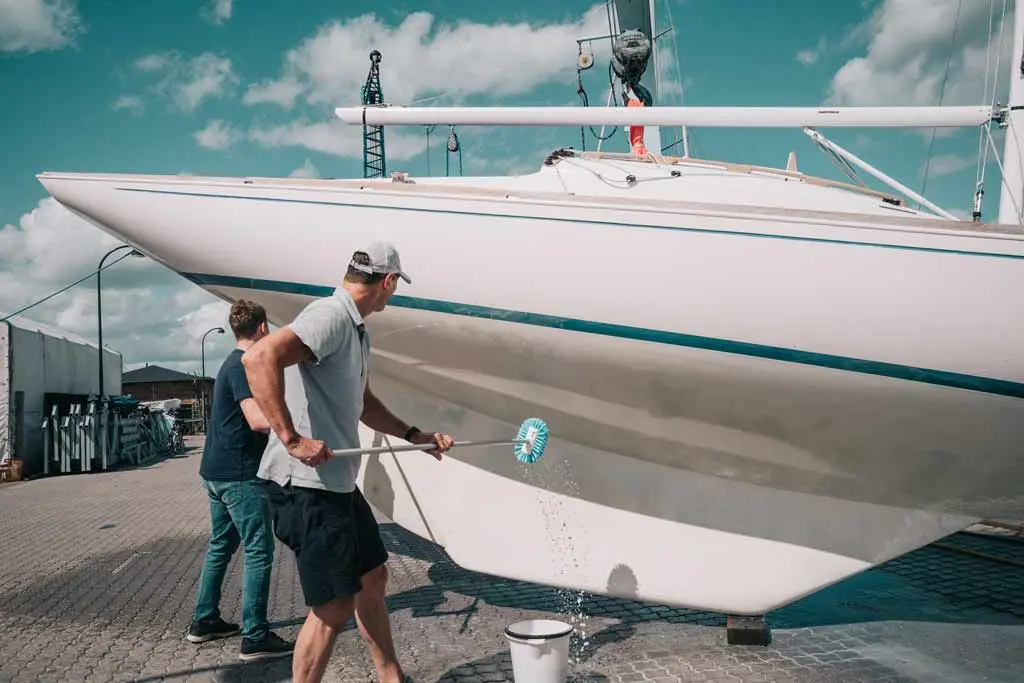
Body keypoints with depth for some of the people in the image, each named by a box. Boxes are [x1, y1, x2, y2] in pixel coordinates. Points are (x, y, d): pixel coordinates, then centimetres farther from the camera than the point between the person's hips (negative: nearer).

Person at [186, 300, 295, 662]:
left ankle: (204, 621, 27)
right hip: (240, 475, -10)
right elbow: (258, 420, -27)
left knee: (221, 545, 18)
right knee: (259, 551, -5)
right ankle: (255, 637, -1)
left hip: (217, 471, 10)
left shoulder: (231, 363, 15)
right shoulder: (244, 365, -17)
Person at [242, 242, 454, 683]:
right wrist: (291, 438, -31)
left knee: (373, 578, 21)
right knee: (334, 607, -3)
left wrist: (413, 435, 21)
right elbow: (259, 357, -32)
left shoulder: (357, 330, 15)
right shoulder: (330, 316, -17)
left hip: (338, 482, 11)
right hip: (306, 485, -11)